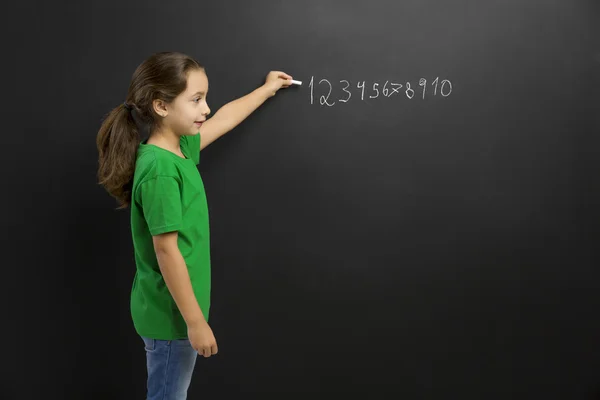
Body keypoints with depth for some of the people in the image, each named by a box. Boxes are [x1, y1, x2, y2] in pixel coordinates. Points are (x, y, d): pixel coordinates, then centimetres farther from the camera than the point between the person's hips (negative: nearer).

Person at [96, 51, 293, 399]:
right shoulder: (160, 169, -25)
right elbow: (166, 251, -24)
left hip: (177, 309, 9)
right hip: (171, 315, -9)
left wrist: (267, 89, 31)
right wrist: (196, 321, -20)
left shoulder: (179, 148, 2)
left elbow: (223, 120, 20)